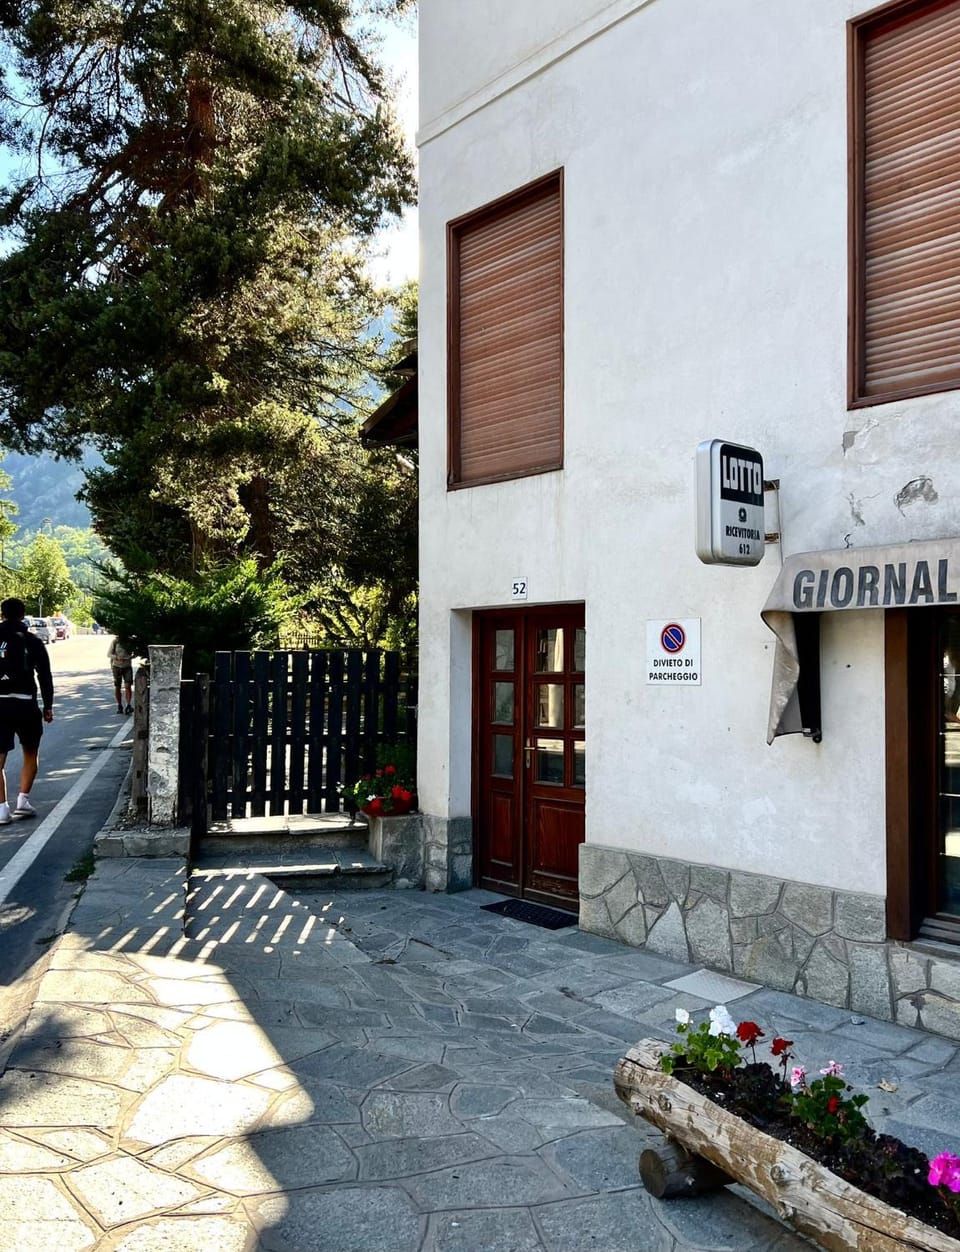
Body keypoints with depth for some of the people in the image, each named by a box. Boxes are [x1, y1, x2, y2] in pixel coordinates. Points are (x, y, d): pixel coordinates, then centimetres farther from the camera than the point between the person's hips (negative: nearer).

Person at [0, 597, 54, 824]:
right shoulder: (32, 642, 2)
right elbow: (45, 676, 3)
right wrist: (48, 707, 10)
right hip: (25, 705, 0)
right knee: (31, 754, 18)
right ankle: (23, 801, 10)